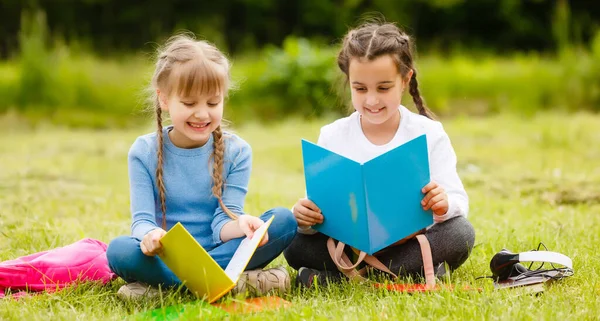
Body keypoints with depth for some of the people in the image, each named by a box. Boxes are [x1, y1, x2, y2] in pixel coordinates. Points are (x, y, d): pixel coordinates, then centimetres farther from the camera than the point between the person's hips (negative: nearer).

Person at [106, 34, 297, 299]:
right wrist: (149, 236, -35)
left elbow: (222, 223, -7)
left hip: (218, 250, 2)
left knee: (284, 220, -21)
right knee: (119, 250, -31)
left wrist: (240, 224, -33)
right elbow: (142, 220, -8)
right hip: (167, 255, -1)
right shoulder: (144, 152, 0)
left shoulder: (236, 151, 1)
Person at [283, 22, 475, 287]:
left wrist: (445, 204, -32)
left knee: (461, 233, -29)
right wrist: (306, 218, -28)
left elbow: (459, 202, -7)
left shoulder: (428, 133, -2)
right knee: (296, 246, -24)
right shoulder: (333, 137, 1)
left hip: (412, 241, 0)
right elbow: (320, 205, -3)